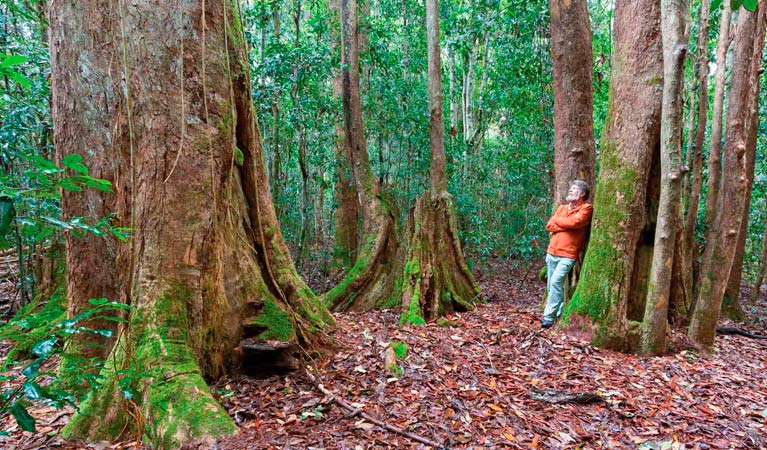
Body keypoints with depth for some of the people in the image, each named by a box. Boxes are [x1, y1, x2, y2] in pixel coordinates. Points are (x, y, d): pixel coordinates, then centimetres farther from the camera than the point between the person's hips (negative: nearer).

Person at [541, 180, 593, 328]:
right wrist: (567, 225, -8)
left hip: (567, 255, -7)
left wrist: (557, 220, -1)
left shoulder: (586, 208, -1)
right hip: (551, 253, 7)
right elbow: (549, 226, 5)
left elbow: (574, 222, -19)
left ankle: (549, 317, -16)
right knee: (552, 286, 10)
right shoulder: (562, 208, 16)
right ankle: (560, 313, 26)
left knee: (556, 282, -20)